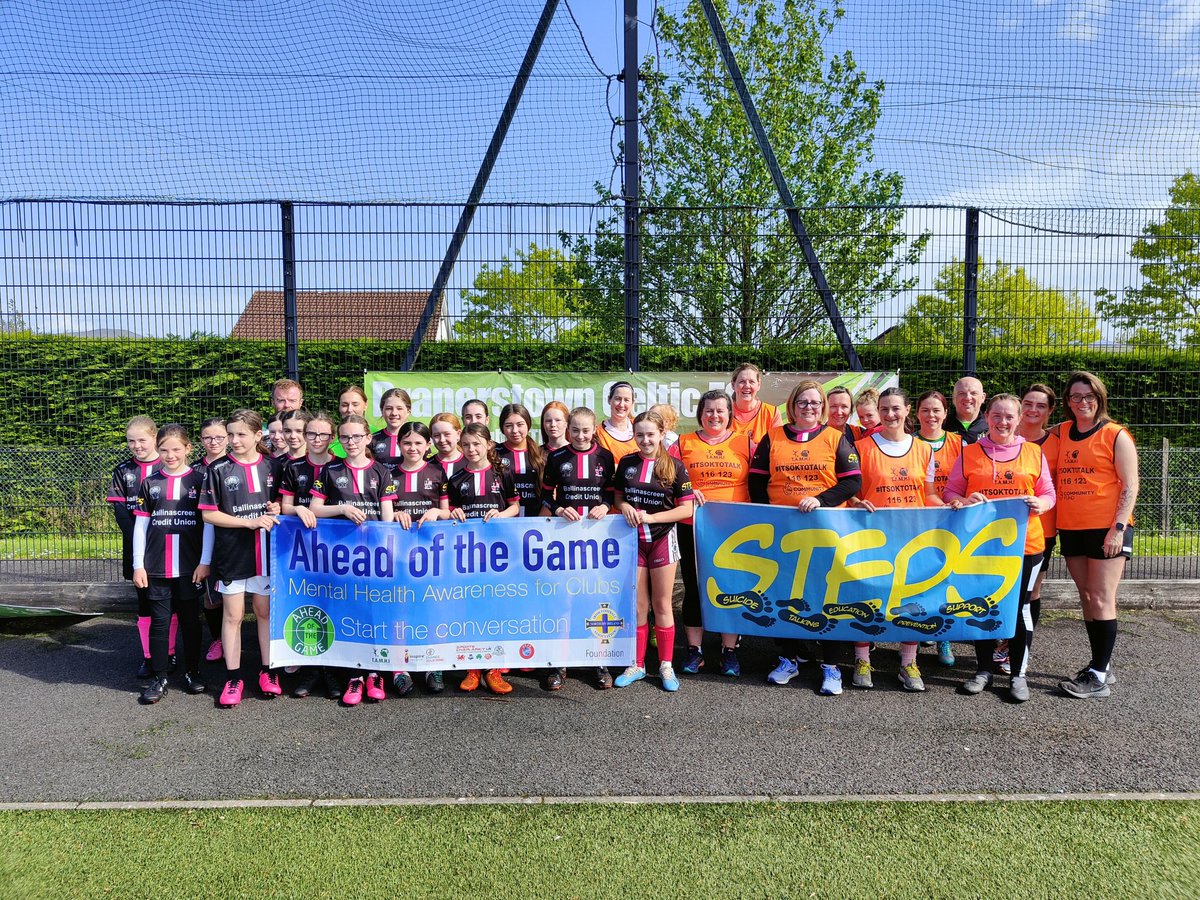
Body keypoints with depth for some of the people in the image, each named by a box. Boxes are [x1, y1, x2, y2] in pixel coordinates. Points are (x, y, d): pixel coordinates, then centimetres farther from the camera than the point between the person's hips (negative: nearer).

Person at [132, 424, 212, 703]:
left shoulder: (200, 480, -1)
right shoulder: (149, 483, 5)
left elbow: (209, 522, -2)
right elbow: (140, 525, 6)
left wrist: (205, 562, -6)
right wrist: (138, 565, 1)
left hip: (190, 567, -1)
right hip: (156, 567, 1)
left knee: (190, 620, 10)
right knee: (159, 622, 5)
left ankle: (192, 672, 23)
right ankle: (159, 678, 14)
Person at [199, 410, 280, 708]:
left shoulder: (271, 466, 3)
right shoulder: (218, 470, -4)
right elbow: (208, 514, -6)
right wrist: (250, 522, -15)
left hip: (265, 552, 2)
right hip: (232, 554, -2)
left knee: (265, 611, 11)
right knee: (233, 615, 6)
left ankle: (268, 672, 23)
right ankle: (233, 678, 16)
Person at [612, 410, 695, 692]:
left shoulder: (674, 466, -6)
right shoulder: (626, 464, 2)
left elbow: (687, 509, -8)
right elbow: (617, 496, 12)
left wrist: (651, 517, -17)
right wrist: (625, 507, -11)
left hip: (662, 539, -2)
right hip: (633, 539, 2)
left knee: (662, 605, 6)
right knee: (638, 606, 8)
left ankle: (666, 666, 17)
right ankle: (637, 665, 19)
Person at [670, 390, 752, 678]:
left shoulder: (744, 442, 6)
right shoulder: (683, 443, 7)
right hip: (692, 527, 1)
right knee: (694, 589, 6)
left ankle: (730, 652, 19)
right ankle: (695, 651, 18)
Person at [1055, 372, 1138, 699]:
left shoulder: (1116, 436, -3)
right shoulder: (1060, 433, 10)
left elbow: (1130, 487, -6)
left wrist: (1118, 528, -13)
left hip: (1107, 529, -5)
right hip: (1071, 528, 5)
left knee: (1101, 600, -4)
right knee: (1087, 598, 11)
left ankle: (1098, 677, 2)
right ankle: (1101, 665, 23)